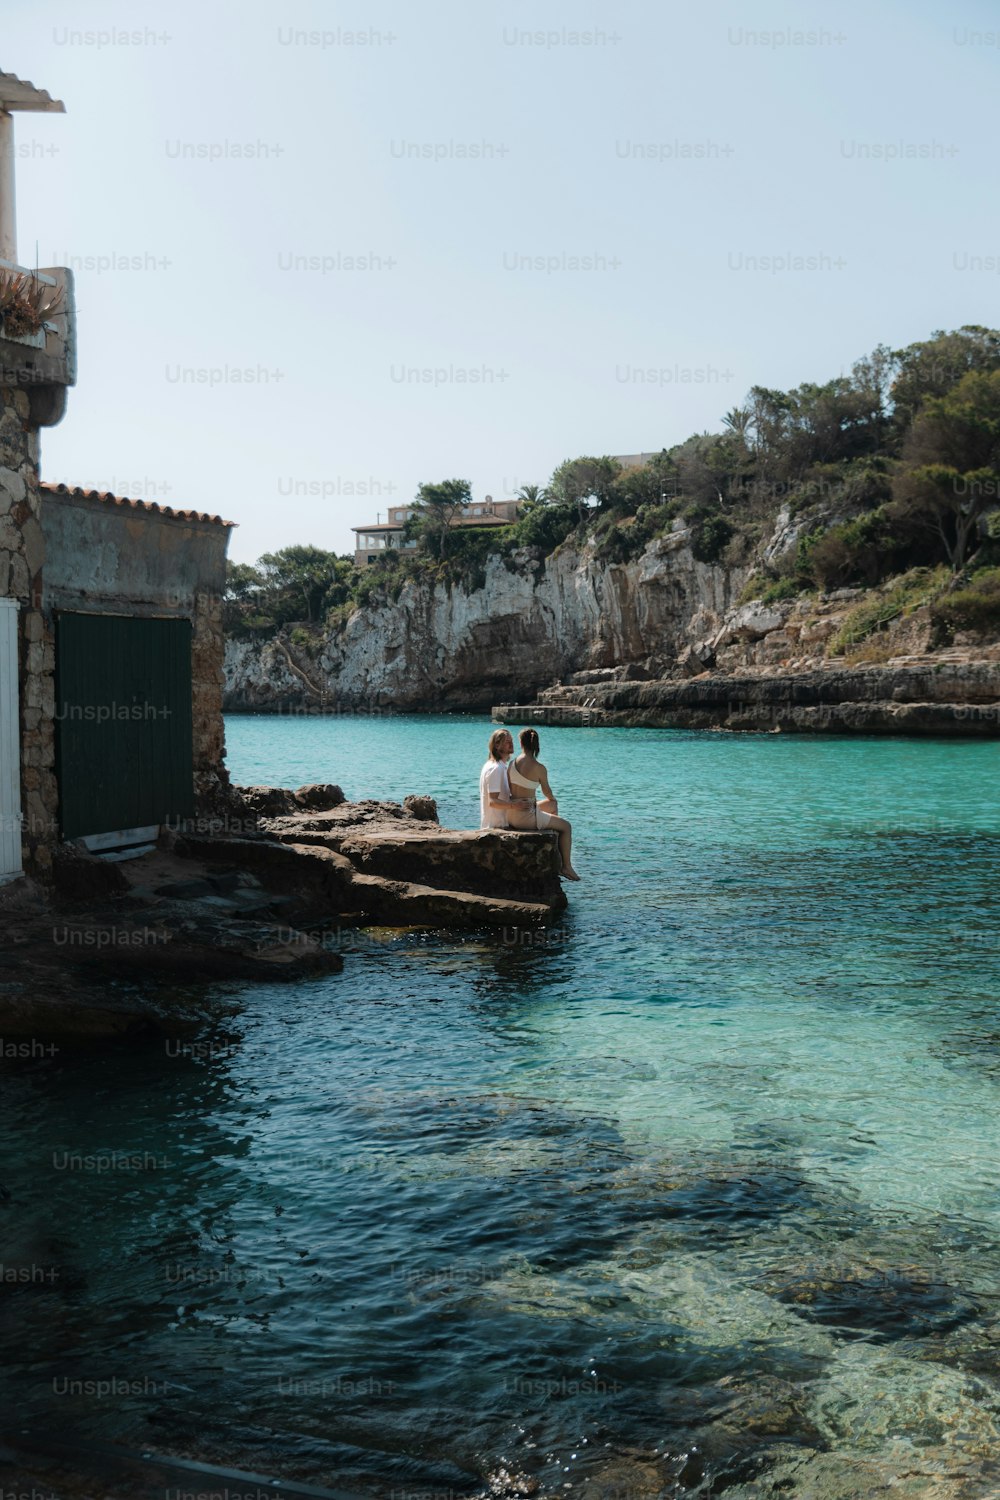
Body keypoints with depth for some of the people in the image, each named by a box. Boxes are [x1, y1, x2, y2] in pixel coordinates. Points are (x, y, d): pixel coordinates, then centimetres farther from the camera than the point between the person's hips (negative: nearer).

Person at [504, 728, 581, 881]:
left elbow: (510, 790, 9)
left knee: (552, 805, 32)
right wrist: (552, 799, 26)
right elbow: (547, 792, 0)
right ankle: (567, 867, 16)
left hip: (512, 815, 7)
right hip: (526, 817, -7)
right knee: (566, 826, 13)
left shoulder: (512, 764, -2)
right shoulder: (539, 768, -17)